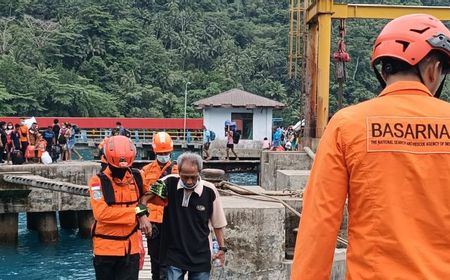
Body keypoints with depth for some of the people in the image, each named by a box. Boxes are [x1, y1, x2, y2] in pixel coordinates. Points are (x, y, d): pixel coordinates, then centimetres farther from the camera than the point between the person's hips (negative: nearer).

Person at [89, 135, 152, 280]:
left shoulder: (137, 177, 3)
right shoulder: (98, 181, -10)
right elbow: (102, 213, -23)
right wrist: (137, 212, -22)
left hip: (131, 248, 2)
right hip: (105, 249, -2)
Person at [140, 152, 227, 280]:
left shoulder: (209, 191, -11)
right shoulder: (170, 183, -10)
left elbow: (217, 223, 0)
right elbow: (145, 197, -5)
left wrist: (222, 248, 4)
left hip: (200, 256, 0)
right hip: (173, 254, 0)